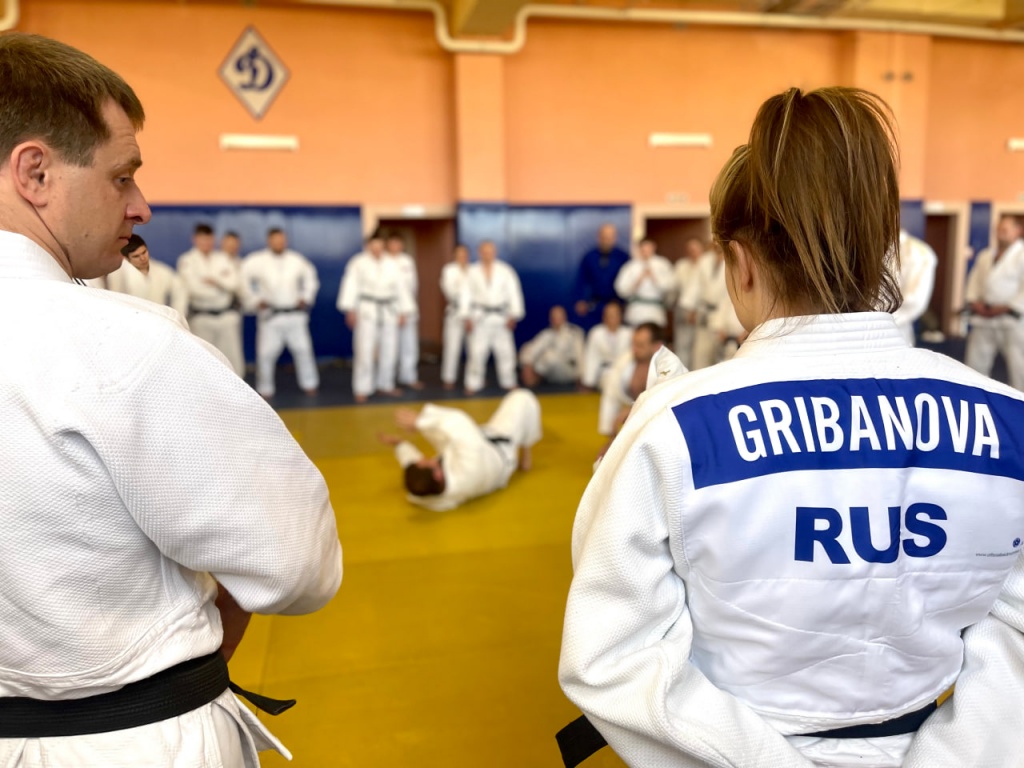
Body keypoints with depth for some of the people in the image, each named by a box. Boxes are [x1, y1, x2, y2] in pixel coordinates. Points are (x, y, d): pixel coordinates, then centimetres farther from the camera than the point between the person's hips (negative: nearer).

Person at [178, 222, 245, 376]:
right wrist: (222, 283, -5)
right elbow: (194, 288, -15)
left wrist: (215, 280, -17)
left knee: (233, 361, 5)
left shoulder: (223, 258, 9)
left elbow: (233, 283, -2)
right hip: (201, 318, -3)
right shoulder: (186, 260, -3)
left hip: (227, 316, 3)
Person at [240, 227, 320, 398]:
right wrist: (254, 301, -5)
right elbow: (244, 279, -2)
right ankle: (265, 389, 13)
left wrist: (306, 297, 8)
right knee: (266, 352, -2)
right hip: (270, 315, -2)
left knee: (303, 349, 5)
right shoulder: (257, 261, -7)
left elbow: (310, 277, 15)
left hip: (295, 314, 2)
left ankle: (309, 384, 20)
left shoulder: (297, 260, 1)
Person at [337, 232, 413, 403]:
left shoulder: (391, 264, 8)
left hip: (388, 311, 4)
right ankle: (362, 389, 0)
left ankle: (385, 384, 26)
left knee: (389, 349, 9)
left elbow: (400, 287, 10)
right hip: (367, 310, -4)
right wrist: (350, 309, -14)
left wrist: (403, 311, 7)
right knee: (365, 350, -8)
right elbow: (351, 284, -6)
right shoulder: (358, 262, -2)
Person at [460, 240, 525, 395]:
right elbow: (466, 294, 3)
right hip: (480, 317, -1)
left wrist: (514, 316, -6)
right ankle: (473, 384, 7)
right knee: (477, 352, -2)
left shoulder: (505, 271, 2)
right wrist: (467, 317, -4)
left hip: (500, 317, 1)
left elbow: (514, 293, 0)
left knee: (505, 351, 4)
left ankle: (508, 382, 16)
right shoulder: (472, 272, 4)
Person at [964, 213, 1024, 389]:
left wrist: (1005, 307, -16)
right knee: (975, 363, 12)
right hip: (984, 321, 6)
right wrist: (974, 302, -3)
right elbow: (974, 280, 13)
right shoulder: (985, 256, 15)